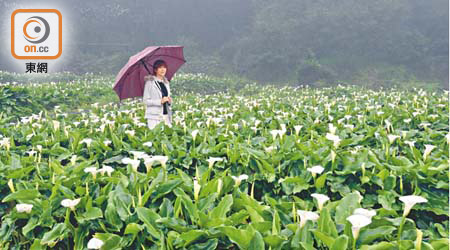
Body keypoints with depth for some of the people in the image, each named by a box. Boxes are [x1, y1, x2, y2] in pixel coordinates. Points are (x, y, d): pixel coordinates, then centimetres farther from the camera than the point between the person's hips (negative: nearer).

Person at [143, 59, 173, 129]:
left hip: (166, 115, 5)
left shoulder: (166, 83, 16)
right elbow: (145, 100, -7)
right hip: (154, 117, -5)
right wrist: (160, 101, -17)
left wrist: (169, 101, 1)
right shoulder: (150, 82, -2)